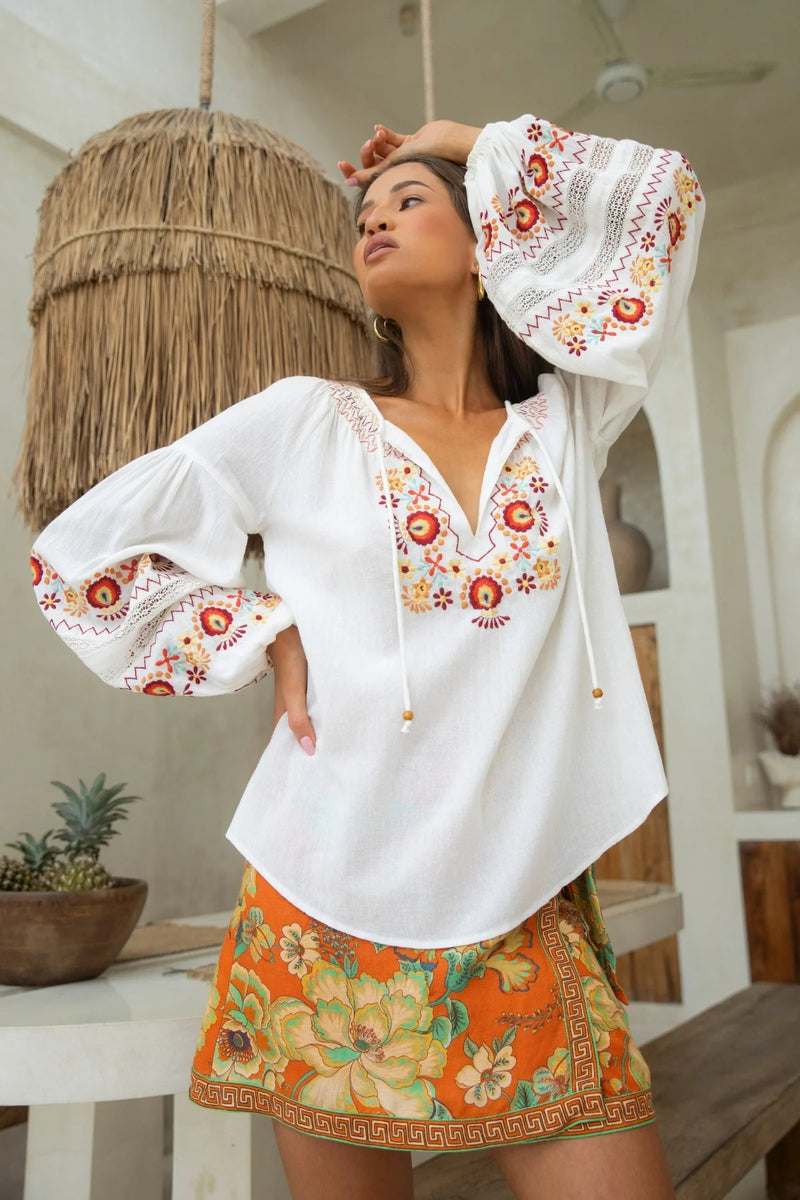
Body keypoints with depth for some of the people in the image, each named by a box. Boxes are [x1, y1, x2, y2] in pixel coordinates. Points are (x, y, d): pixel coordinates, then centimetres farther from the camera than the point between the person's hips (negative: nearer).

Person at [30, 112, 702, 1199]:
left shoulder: (566, 426, 7)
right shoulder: (306, 423, 1)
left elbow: (664, 198, 2)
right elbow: (77, 553, 5)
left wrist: (465, 143, 11)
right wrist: (267, 630, -6)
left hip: (531, 924, 2)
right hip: (334, 914, -1)